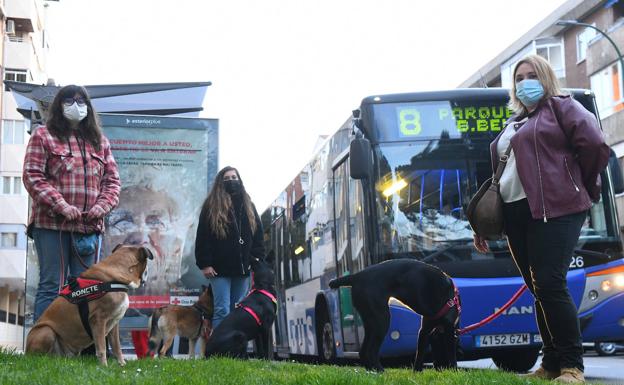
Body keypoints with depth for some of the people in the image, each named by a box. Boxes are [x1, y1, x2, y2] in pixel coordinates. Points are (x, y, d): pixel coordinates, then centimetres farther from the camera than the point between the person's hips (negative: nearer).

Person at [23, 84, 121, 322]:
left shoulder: (99, 141, 17)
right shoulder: (43, 136, 5)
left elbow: (112, 179, 15)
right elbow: (33, 177, -4)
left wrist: (103, 205, -5)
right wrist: (61, 206, -15)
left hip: (90, 225, 4)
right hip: (52, 224, -4)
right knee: (51, 286, -4)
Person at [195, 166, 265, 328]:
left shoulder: (248, 206, 16)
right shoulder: (211, 206, 3)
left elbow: (258, 236, 15)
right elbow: (202, 237, -2)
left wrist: (258, 259, 4)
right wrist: (204, 264, -9)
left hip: (243, 268, 4)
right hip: (220, 268, -4)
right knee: (222, 310, -9)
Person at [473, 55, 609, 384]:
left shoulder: (561, 107, 6)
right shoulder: (512, 124, 26)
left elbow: (594, 144, -8)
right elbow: (500, 174, 23)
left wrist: (580, 187, 2)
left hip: (555, 209, -7)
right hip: (515, 213, 7)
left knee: (550, 284, -15)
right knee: (538, 289, 7)